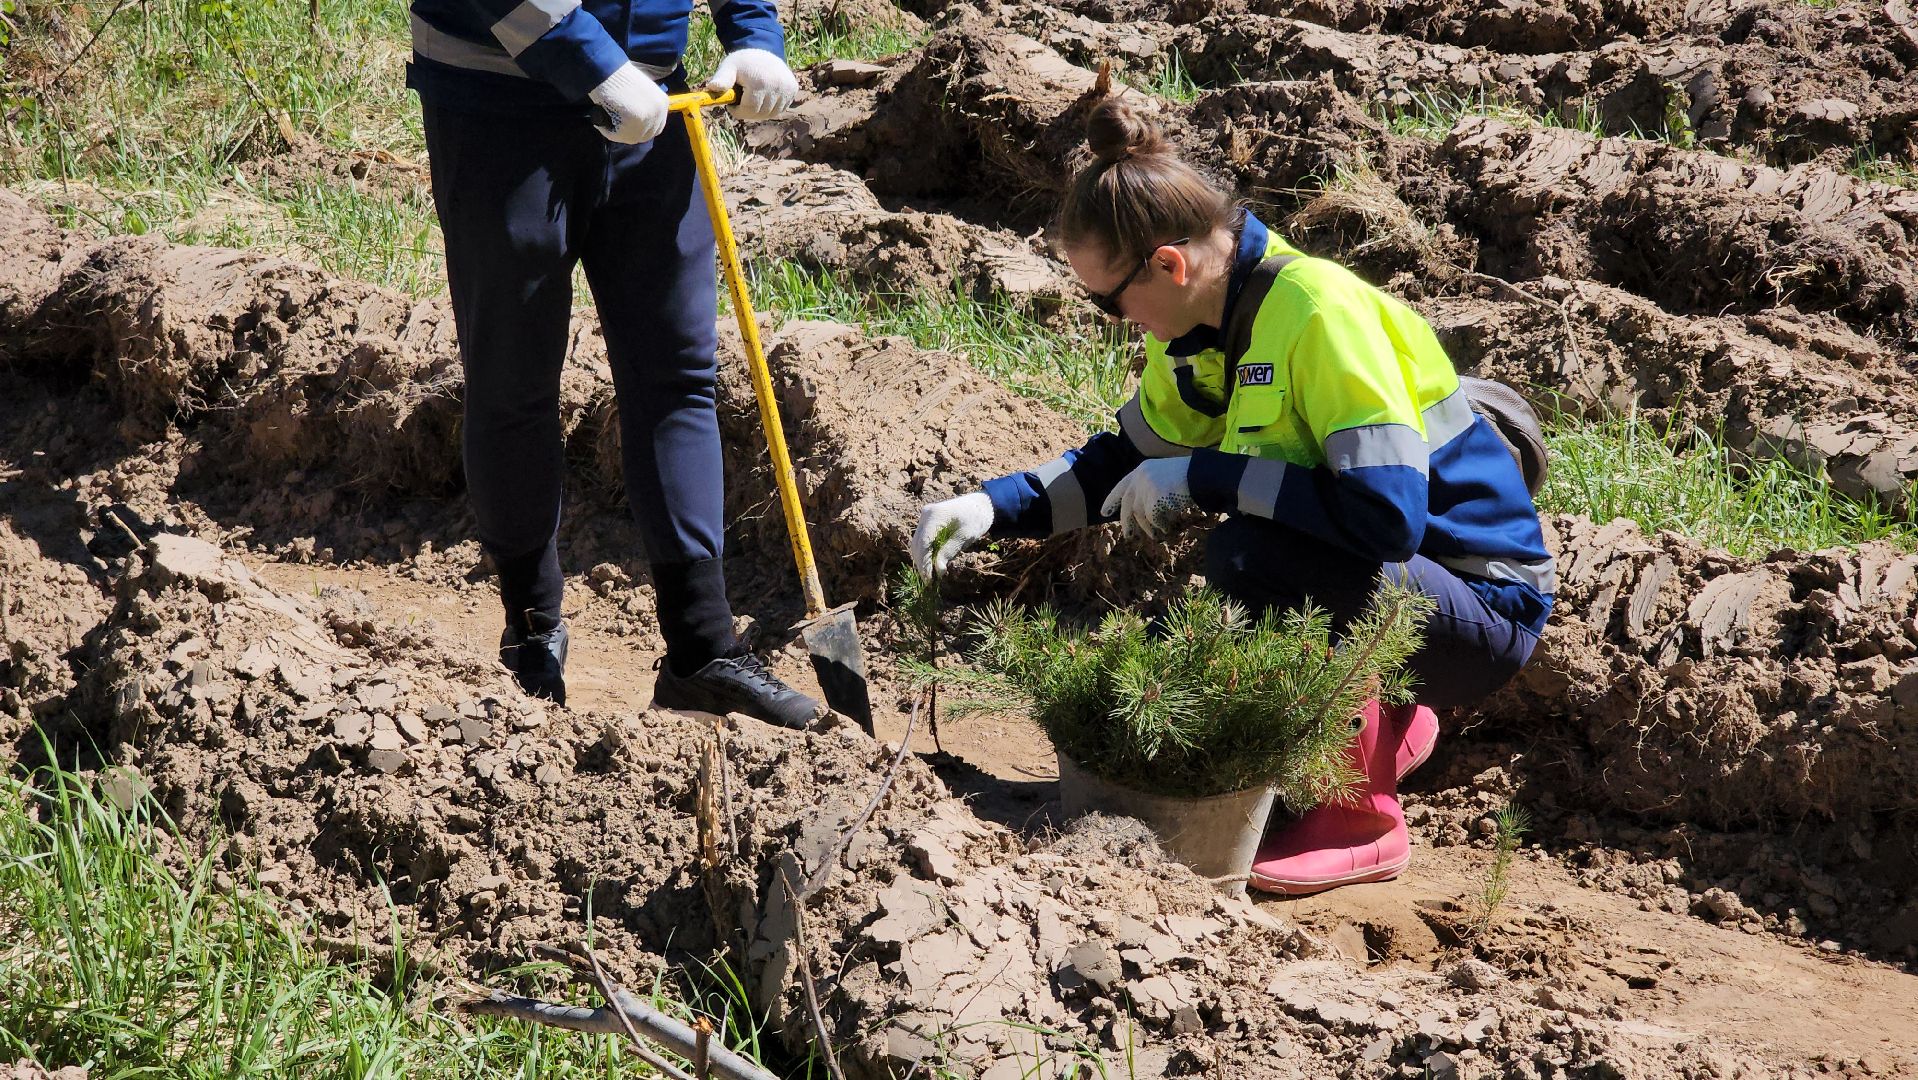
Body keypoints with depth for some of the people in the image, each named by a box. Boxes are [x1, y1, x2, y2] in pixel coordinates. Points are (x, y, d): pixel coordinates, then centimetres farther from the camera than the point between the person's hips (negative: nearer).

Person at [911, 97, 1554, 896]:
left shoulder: (1319, 313, -27)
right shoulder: (1200, 323, -1)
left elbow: (1387, 515, -34)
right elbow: (1126, 462, 13)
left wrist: (1203, 478, -27)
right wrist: (993, 508, -2)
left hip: (1484, 611, -8)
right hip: (1376, 589, 8)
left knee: (1246, 557, -32)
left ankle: (1361, 822, -15)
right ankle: (1384, 721, 17)